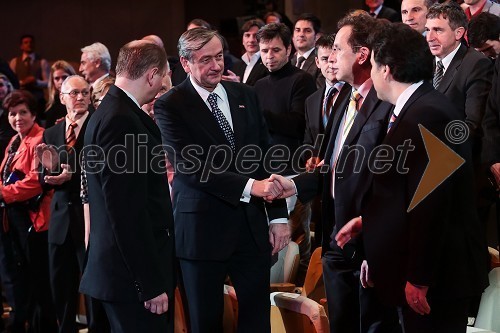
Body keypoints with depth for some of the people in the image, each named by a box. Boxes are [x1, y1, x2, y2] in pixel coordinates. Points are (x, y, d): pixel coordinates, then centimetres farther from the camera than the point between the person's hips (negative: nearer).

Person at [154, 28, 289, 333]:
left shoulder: (245, 95, 10)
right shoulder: (170, 107, -7)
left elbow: (266, 157, 12)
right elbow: (189, 168, -18)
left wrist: (278, 216, 6)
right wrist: (248, 186, -27)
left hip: (253, 227, 4)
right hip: (203, 231, -4)